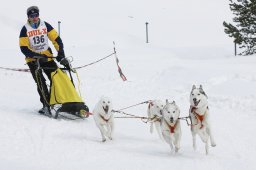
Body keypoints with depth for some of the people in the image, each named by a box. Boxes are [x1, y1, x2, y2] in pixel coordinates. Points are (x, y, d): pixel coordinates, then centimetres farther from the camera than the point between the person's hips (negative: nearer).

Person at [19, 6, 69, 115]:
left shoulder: (45, 26, 0)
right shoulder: (25, 30, -7)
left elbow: (56, 40, 0)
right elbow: (24, 48, -12)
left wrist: (61, 55, -10)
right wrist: (37, 56, -24)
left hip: (47, 57, 3)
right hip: (33, 59, -3)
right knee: (40, 82, -16)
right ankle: (46, 105, -18)